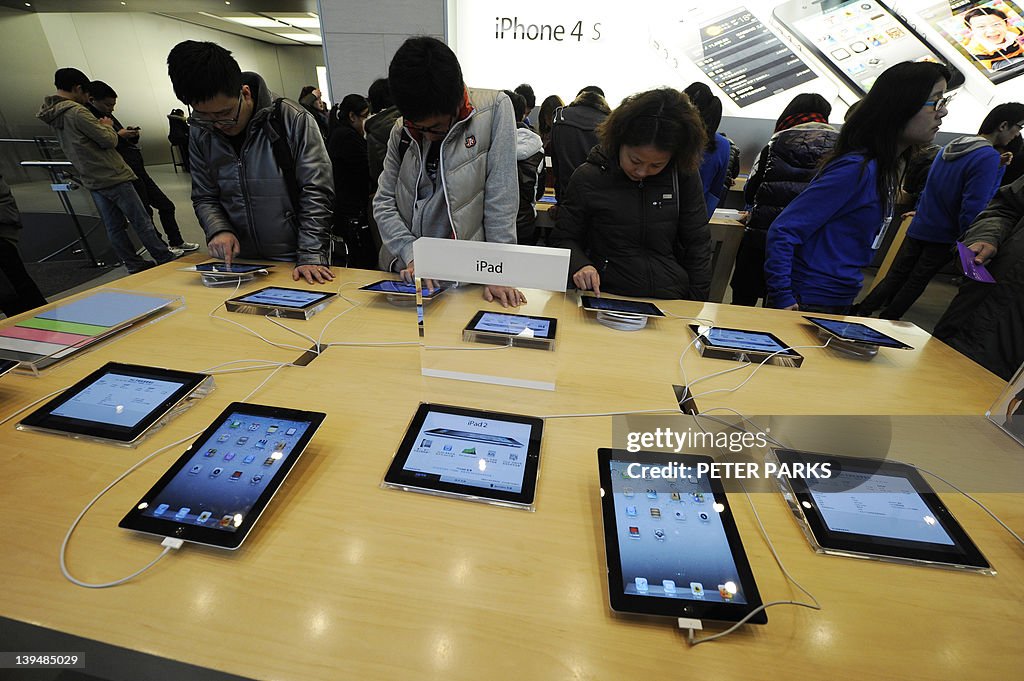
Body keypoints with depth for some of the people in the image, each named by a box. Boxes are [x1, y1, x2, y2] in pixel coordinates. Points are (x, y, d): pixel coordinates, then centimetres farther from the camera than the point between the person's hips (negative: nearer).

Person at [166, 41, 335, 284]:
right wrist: (219, 229, -11)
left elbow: (316, 194, -13)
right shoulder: (201, 134, 5)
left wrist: (311, 257, -21)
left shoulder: (293, 120, -9)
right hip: (240, 262, 3)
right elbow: (204, 197, 12)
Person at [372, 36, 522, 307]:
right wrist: (411, 255, -11)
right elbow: (384, 203, 5)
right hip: (406, 273, 3)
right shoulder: (401, 133, 5)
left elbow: (501, 199, -10)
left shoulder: (494, 109, -6)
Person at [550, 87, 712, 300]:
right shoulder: (588, 178, -3)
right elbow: (563, 239, 5)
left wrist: (697, 306, 5)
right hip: (606, 302, -1)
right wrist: (580, 265, -16)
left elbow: (697, 244, 8)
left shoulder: (684, 177, 2)